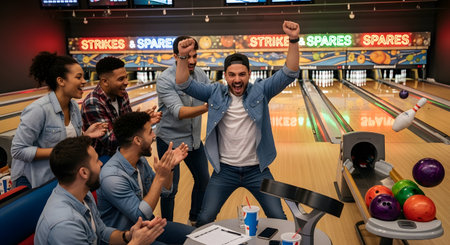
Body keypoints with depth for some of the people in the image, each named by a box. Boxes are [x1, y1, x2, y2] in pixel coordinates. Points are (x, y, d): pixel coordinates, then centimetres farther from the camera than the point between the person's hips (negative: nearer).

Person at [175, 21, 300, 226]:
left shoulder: (260, 91, -6)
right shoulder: (215, 93, -3)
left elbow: (288, 74, -14)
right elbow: (185, 85, -7)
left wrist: (293, 41, -28)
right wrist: (183, 57, -24)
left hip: (256, 169, 0)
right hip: (225, 170, 1)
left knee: (279, 219, 6)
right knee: (204, 220, 5)